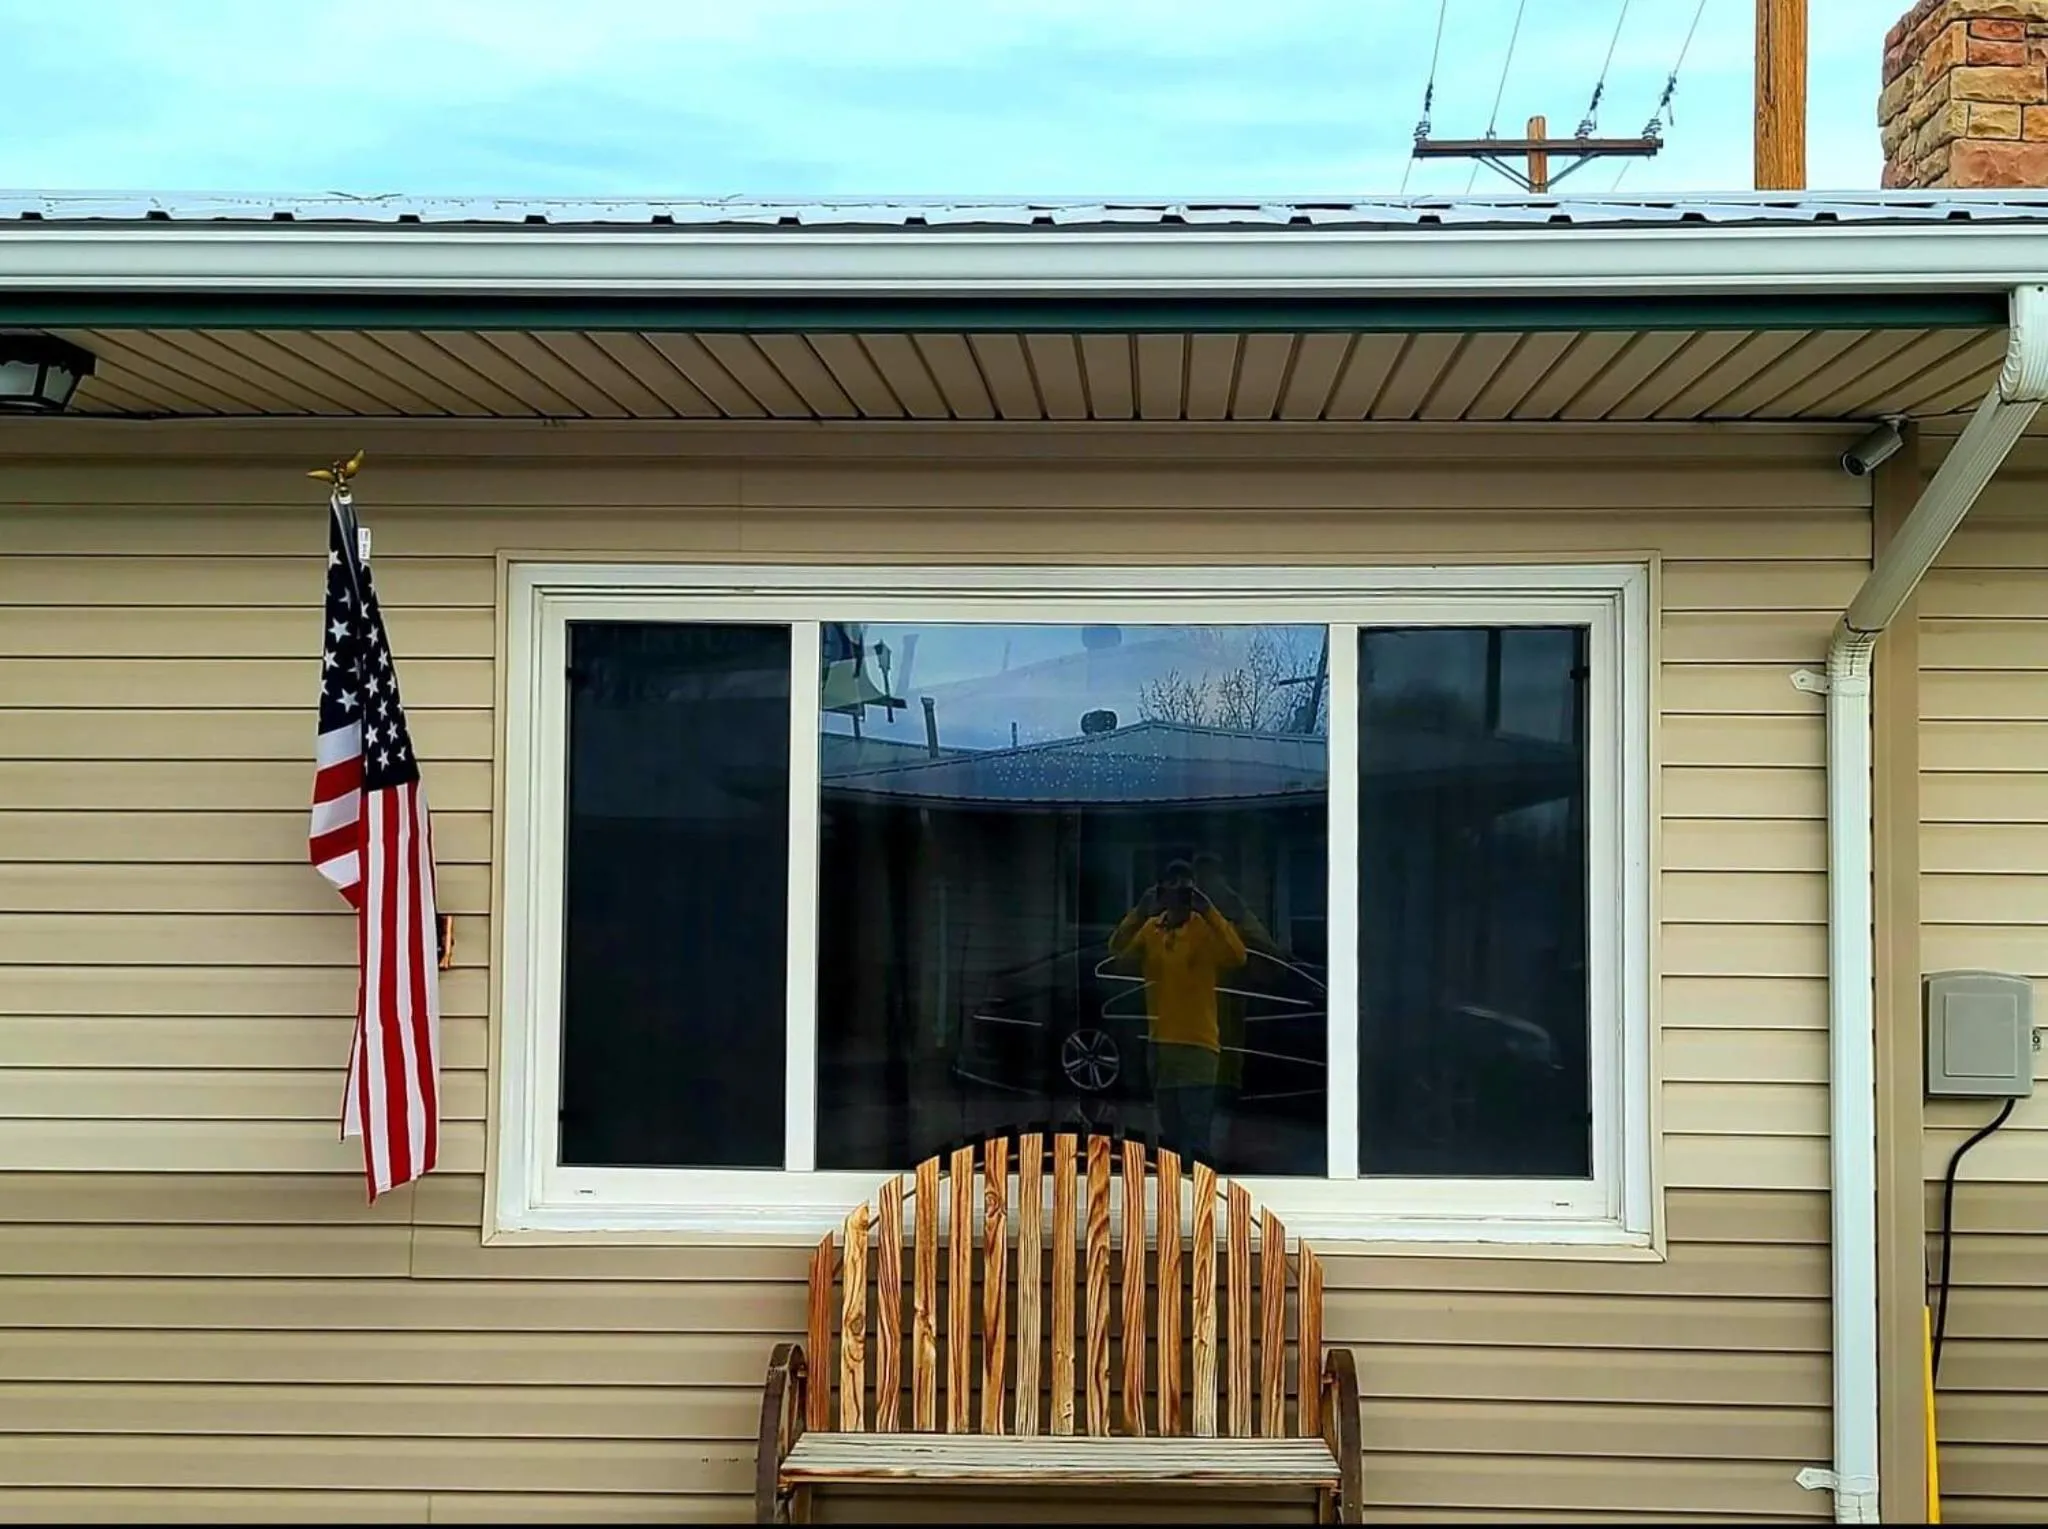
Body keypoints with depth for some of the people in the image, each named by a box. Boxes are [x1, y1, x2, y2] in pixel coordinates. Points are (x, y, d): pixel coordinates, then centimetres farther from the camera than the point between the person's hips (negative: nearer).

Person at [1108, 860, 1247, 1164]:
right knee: (1170, 1139, 16)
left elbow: (1237, 957, -22)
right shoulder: (1150, 929, 8)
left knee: (1195, 1142, -12)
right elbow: (1118, 951, -8)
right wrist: (1139, 913, -22)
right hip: (1159, 1045, 5)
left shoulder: (1206, 928, -5)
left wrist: (1209, 912, -26)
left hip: (1197, 1046, -5)